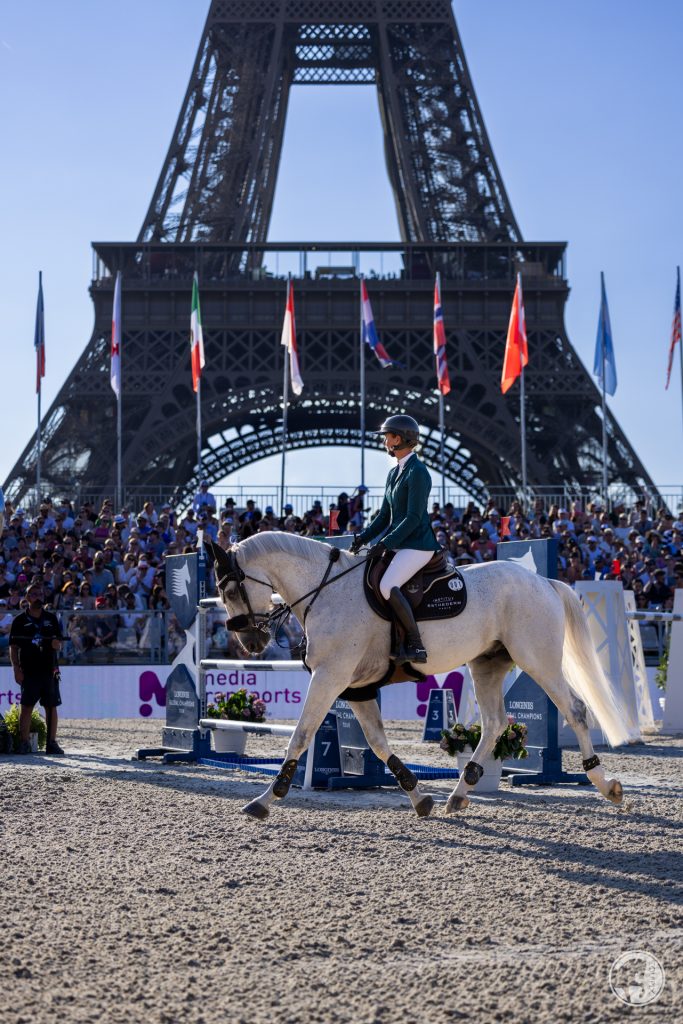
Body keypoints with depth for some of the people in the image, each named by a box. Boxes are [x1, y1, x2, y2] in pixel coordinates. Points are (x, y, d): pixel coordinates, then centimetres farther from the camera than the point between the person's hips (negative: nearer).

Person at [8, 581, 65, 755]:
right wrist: (16, 669, -7)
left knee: (51, 707, 2)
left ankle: (52, 743, 7)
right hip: (28, 671, -2)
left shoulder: (51, 619, 11)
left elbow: (59, 645, 15)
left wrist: (57, 644, -9)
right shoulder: (20, 620, 3)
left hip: (49, 670, 2)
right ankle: (24, 743, 0)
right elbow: (13, 647, 3)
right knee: (27, 707, -4)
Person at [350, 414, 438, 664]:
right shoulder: (394, 473, 16)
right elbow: (385, 516, 19)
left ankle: (416, 645, -25)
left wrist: (385, 544, -21)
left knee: (387, 585, -28)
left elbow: (413, 517, -19)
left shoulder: (417, 472, -13)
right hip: (399, 544, 10)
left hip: (418, 544, -10)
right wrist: (363, 537, 4)